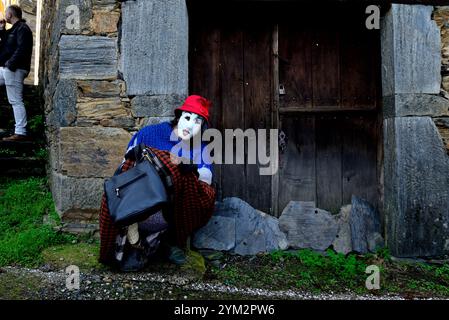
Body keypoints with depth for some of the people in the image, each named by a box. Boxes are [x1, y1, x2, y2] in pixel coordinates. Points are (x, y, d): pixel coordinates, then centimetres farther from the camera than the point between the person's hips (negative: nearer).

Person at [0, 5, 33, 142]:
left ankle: (21, 133, -8)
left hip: (15, 70, -11)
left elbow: (21, 50, -22)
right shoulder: (14, 29, 21)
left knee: (16, 101, -10)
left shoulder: (22, 29, -11)